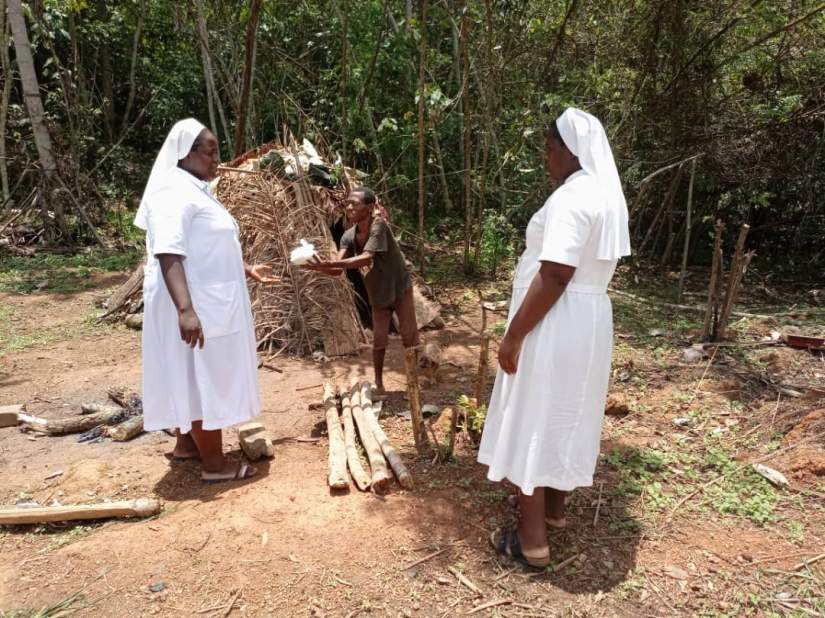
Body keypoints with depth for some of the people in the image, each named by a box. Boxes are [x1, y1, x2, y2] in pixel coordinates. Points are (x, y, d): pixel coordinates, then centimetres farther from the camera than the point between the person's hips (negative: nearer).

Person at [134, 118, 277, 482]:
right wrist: (185, 309, -35)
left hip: (208, 303, 10)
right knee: (204, 378, -3)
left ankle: (188, 443, 31)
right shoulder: (174, 192, -17)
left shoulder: (195, 191, 15)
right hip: (195, 306, -10)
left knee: (199, 377, 17)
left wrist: (246, 270, 27)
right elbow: (168, 253, -27)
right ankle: (214, 463, 8)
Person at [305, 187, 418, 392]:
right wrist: (321, 267, -39)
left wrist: (330, 263, -46)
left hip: (400, 287, -4)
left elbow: (366, 258, -38)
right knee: (379, 339, 5)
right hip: (378, 293, 4)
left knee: (409, 336, 2)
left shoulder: (378, 225, -26)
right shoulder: (349, 236, -9)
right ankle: (378, 382, 23)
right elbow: (338, 269, -17)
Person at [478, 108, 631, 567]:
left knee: (534, 421, 2)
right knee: (564, 416, 21)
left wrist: (514, 335, -20)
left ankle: (532, 539, 13)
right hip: (591, 318, 10)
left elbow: (555, 276, -26)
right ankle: (554, 505, 38)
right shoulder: (608, 194, 11)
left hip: (555, 324, -10)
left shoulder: (571, 197, -20)